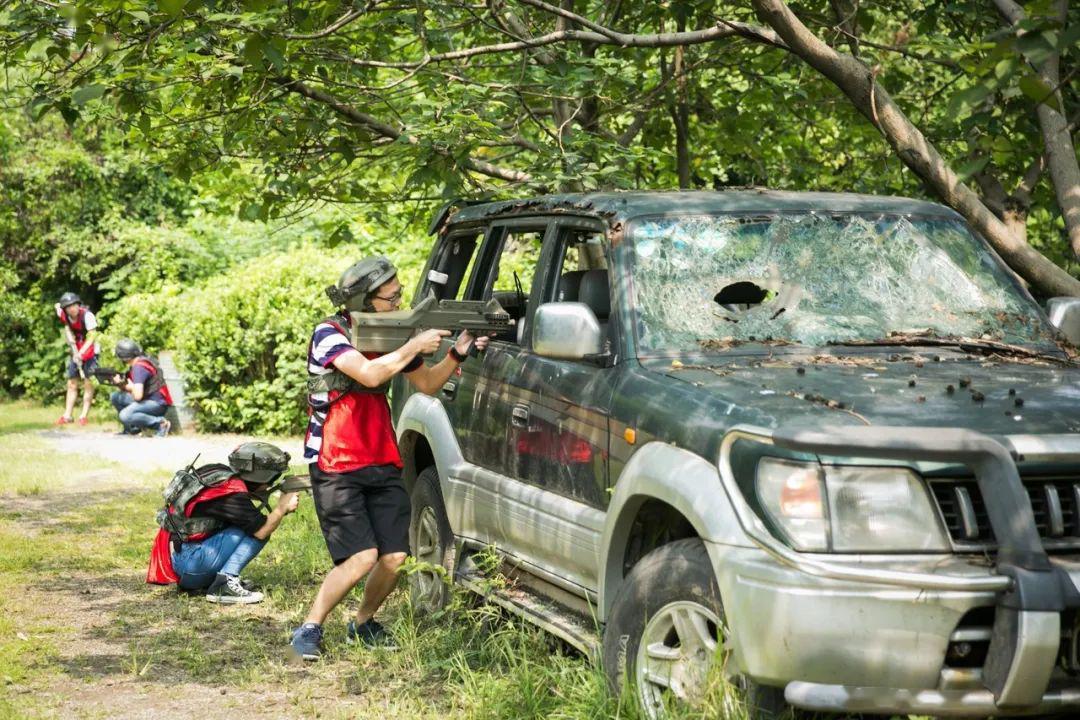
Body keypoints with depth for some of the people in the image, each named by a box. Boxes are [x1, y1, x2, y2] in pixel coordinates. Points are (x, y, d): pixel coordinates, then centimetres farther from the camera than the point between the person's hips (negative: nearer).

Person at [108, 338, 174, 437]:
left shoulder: (139, 367, -21)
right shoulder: (137, 363, 10)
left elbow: (137, 396, -27)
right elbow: (132, 387, 15)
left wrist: (131, 387, -6)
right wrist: (121, 383, -5)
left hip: (158, 403, -10)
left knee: (125, 416, -28)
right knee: (115, 397, 10)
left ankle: (161, 424, -15)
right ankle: (132, 428, 16)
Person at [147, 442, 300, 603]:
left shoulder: (218, 473, 5)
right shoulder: (231, 494, -19)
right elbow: (261, 531, -16)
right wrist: (282, 508, -2)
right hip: (189, 562, -9)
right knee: (255, 531, -9)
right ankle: (225, 585, -16)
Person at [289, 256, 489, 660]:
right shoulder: (329, 334, -12)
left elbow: (428, 385, 16)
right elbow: (369, 373, -28)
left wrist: (456, 354, 0)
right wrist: (415, 346, -20)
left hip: (383, 465, 6)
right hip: (336, 469, -6)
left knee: (394, 557, -2)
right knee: (362, 557, -16)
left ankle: (363, 624, 21)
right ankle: (309, 629, -1)